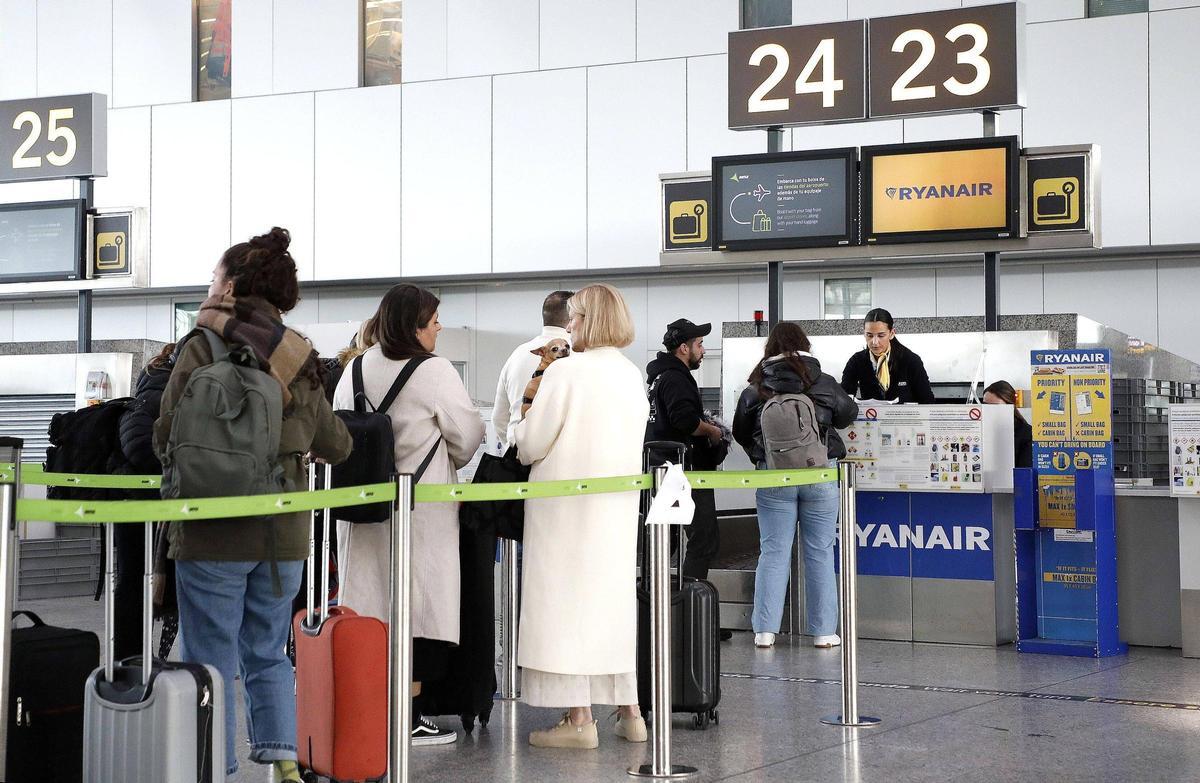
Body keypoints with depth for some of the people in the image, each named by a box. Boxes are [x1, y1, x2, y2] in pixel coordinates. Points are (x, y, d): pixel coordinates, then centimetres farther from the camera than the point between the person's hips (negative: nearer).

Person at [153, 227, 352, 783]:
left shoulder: (203, 348, -8)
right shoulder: (299, 358, 7)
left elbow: (164, 438, -8)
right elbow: (335, 446, 14)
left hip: (213, 532, -5)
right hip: (283, 530, 5)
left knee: (212, 661, 3)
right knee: (268, 654, 16)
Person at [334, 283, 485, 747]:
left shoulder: (356, 369, 5)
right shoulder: (433, 371, -11)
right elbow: (468, 434, -3)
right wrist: (447, 465, 17)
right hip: (420, 506, -6)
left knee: (368, 605, 10)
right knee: (415, 605, 0)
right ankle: (408, 718, 2)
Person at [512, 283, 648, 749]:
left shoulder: (566, 371, -13)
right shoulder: (633, 376, 8)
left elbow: (531, 444, -11)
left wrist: (519, 427, 11)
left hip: (566, 506, -7)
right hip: (618, 507, 7)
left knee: (565, 601, -1)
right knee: (614, 598, 13)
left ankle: (579, 719, -2)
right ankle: (629, 712, 18)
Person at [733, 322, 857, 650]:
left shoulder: (756, 389, -1)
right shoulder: (824, 383, 0)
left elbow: (740, 432, 6)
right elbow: (848, 414, 17)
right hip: (819, 475, 0)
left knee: (773, 551, 5)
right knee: (819, 553, 6)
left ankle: (765, 630, 4)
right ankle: (823, 631, 9)